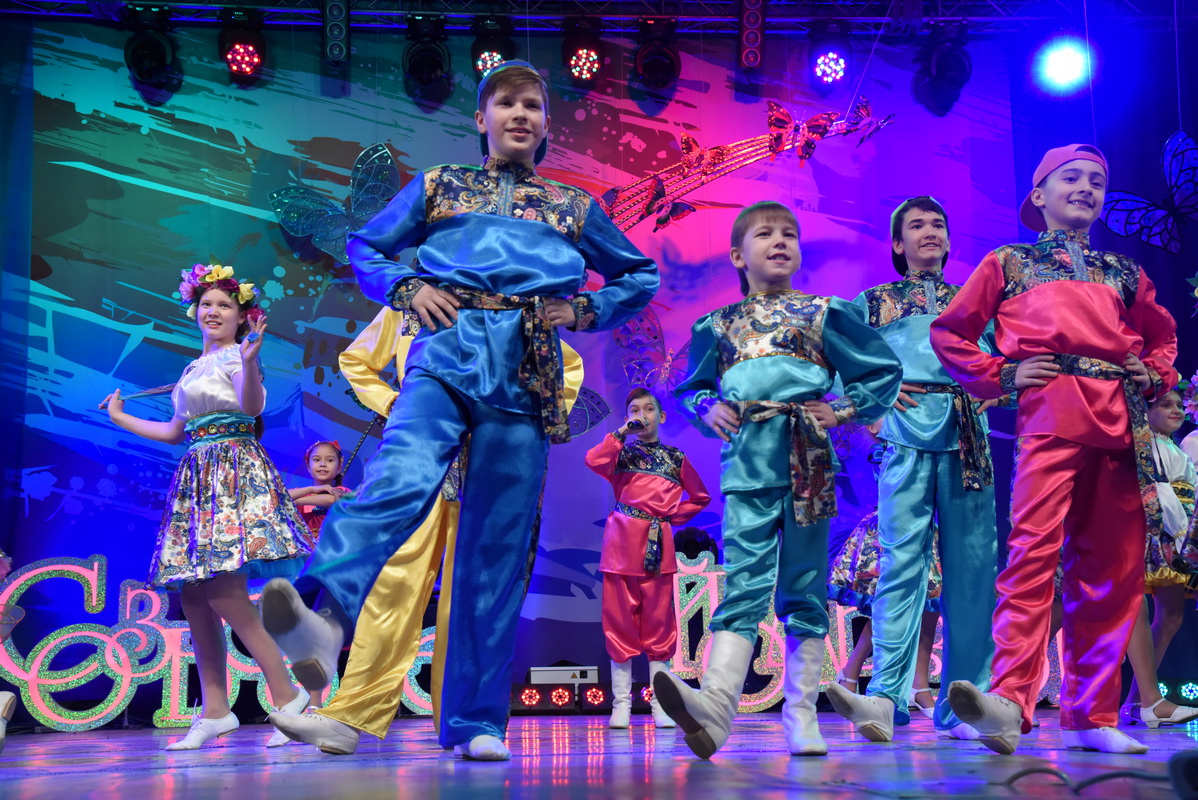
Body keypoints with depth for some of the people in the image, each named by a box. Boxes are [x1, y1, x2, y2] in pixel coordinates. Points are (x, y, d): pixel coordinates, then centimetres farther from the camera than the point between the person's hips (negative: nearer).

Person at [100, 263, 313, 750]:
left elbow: (252, 405, -20)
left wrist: (250, 361, -37)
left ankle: (286, 694, -14)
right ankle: (214, 709, 10)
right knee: (193, 595, 4)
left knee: (220, 588, -19)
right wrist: (120, 418, 37)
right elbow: (177, 432, 28)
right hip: (197, 476, 9)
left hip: (234, 470, -9)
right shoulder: (195, 367, 22)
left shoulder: (236, 355, -1)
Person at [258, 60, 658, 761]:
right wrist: (407, 288, 4)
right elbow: (367, 248, 25)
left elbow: (641, 275, 29)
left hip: (527, 368, 1)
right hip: (451, 346, -1)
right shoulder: (438, 187, 22)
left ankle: (477, 722, 3)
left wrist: (586, 309, 10)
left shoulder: (574, 206, 23)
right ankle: (322, 621, -54)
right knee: (402, 476, -32)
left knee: (500, 545, -3)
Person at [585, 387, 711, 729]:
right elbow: (594, 460, -13)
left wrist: (673, 516, 8)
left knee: (659, 620, 1)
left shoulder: (675, 457, 12)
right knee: (620, 620, 0)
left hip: (658, 543, 1)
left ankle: (661, 703, 7)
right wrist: (621, 433, -9)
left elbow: (700, 497, 20)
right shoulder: (622, 451, 9)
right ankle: (621, 703, 5)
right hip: (622, 540, -1)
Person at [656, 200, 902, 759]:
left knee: (805, 589, 3)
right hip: (746, 464, 0)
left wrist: (844, 409, 4)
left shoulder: (822, 314, 12)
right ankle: (715, 703, -26)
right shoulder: (719, 325, 16)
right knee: (744, 581, -14)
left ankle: (801, 713, 9)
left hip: (806, 461, 0)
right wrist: (707, 408, 4)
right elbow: (691, 387, 26)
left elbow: (886, 369, 16)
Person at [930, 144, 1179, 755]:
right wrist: (1002, 374, 0)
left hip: (1121, 421, 5)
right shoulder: (1009, 263, 15)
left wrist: (1156, 376, 19)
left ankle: (1091, 715, 9)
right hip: (1050, 411, -4)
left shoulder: (1124, 273, 26)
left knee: (1114, 566, 2)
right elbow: (949, 333, 13)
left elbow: (1161, 332, 40)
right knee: (1035, 546, -20)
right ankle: (1011, 698, -26)